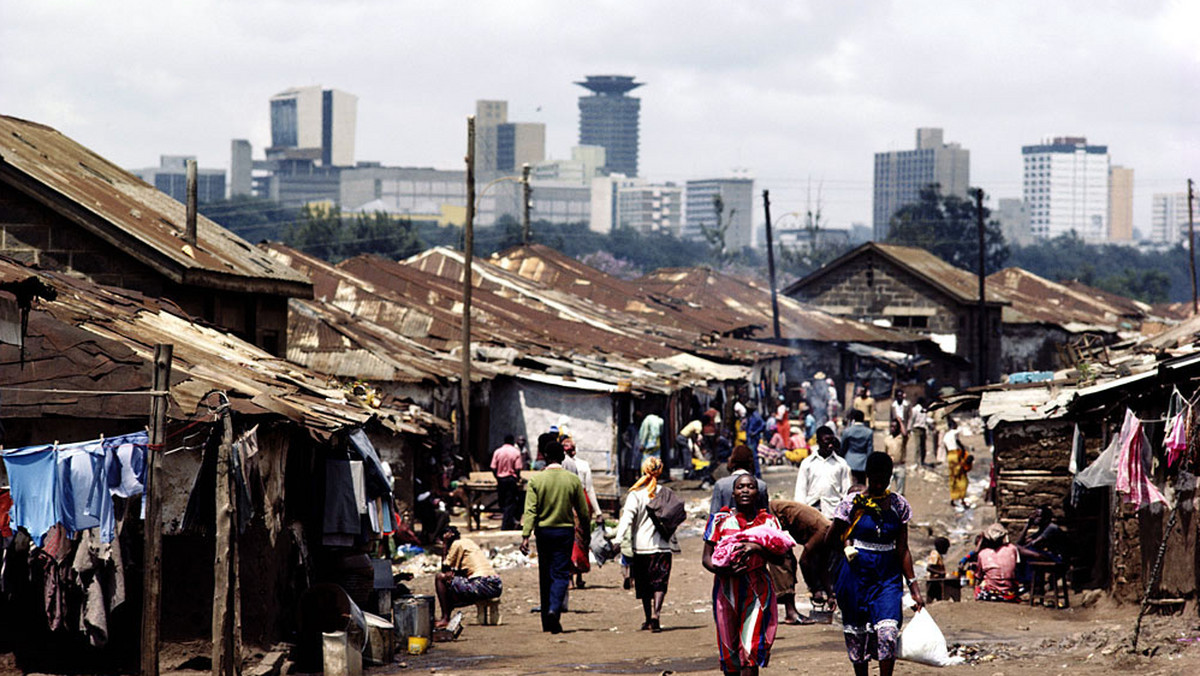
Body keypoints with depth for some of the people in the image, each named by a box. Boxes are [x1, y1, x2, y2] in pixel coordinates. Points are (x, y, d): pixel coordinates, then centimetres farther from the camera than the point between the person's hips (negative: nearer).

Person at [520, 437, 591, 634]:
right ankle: (554, 609, -25)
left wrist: (525, 536, -15)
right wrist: (586, 532, 16)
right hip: (565, 531, -1)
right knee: (561, 573, 0)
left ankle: (547, 621, 15)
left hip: (543, 531, 1)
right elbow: (583, 511, 3)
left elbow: (530, 510, -12)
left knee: (545, 575, 10)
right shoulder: (573, 480, -3)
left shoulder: (536, 481, -4)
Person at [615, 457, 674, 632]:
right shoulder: (666, 493, 3)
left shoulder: (636, 494, -5)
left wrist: (619, 539, -23)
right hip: (662, 545, 1)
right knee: (659, 583, -1)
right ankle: (655, 615, -20)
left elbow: (627, 517, -16)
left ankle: (648, 619, 18)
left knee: (644, 584, 11)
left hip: (641, 546, -1)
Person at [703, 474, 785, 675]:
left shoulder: (768, 521, 7)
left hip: (757, 590, -1)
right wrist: (721, 570, -19)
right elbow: (707, 557, 2)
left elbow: (779, 558, -3)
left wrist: (756, 548, -20)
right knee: (729, 651, 5)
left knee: (750, 650, -12)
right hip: (727, 589, 1)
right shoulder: (720, 520, 6)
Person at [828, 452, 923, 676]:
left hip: (888, 575, 1)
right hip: (857, 574, -1)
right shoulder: (853, 503, -4)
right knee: (857, 633, 5)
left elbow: (902, 549, 5)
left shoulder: (898, 504, 3)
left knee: (888, 632, -14)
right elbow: (831, 540, 5)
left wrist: (913, 584, 1)